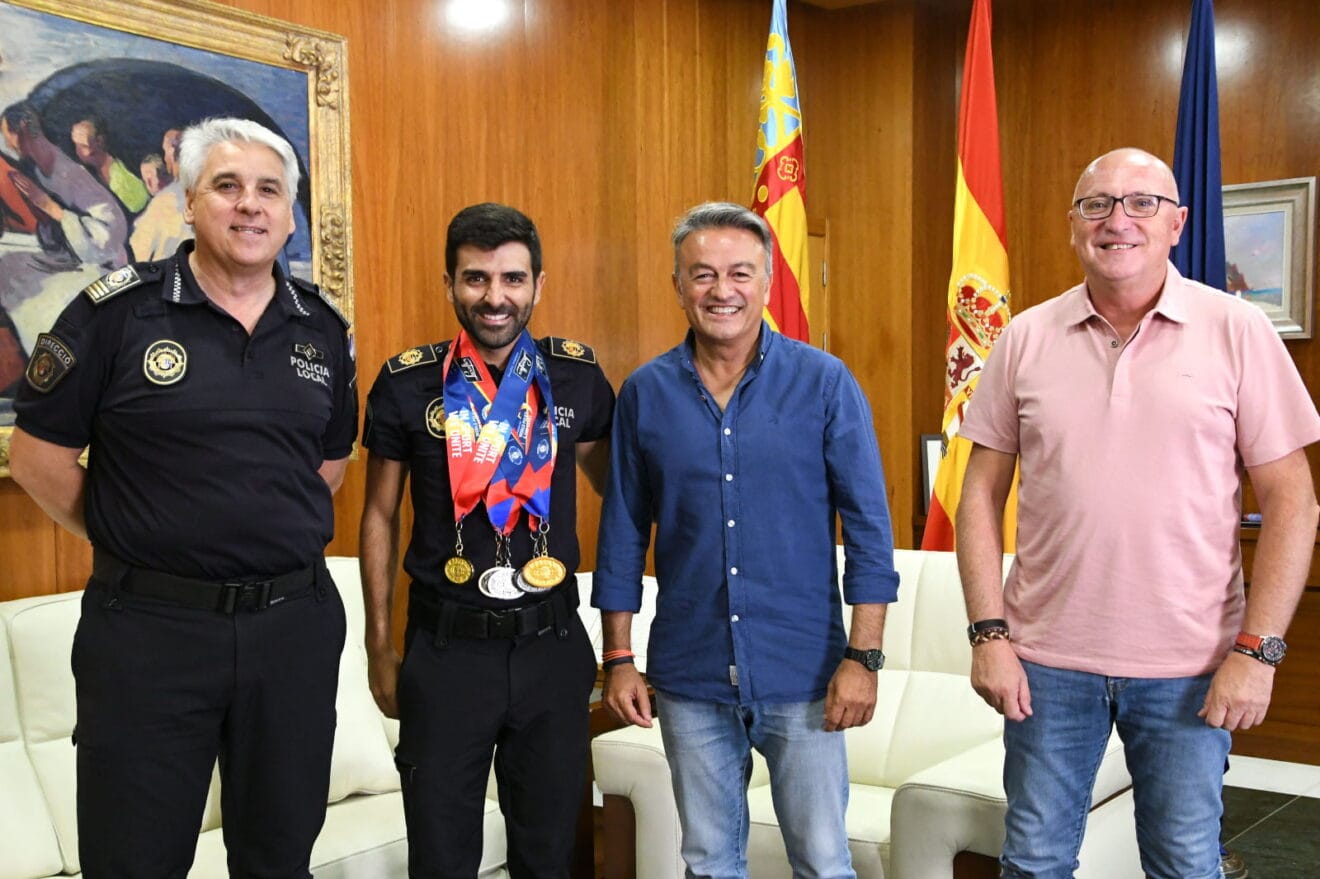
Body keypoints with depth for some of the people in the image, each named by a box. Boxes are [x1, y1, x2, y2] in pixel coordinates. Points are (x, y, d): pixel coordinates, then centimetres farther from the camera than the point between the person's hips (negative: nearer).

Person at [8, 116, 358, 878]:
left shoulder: (325, 329, 5)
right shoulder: (117, 310, -7)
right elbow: (37, 455, -2)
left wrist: (276, 532, 9)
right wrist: (125, 539, 1)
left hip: (295, 622, 3)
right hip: (150, 625, -3)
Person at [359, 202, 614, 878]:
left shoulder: (577, 376, 0)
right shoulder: (407, 383, -4)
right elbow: (380, 515, 4)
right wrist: (380, 647, 2)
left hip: (552, 644, 1)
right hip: (445, 646, -1)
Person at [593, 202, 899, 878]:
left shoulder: (825, 384, -5)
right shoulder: (645, 393, 2)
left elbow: (868, 527, -4)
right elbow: (623, 535, 6)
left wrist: (862, 657, -8)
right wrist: (618, 660, 5)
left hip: (803, 676, -2)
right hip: (689, 679, 2)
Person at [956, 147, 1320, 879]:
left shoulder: (1238, 332, -3)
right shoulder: (1025, 339, 1)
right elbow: (982, 493, 3)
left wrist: (1258, 649, -9)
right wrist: (988, 633, -4)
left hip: (1189, 666, -1)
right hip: (1048, 659, 2)